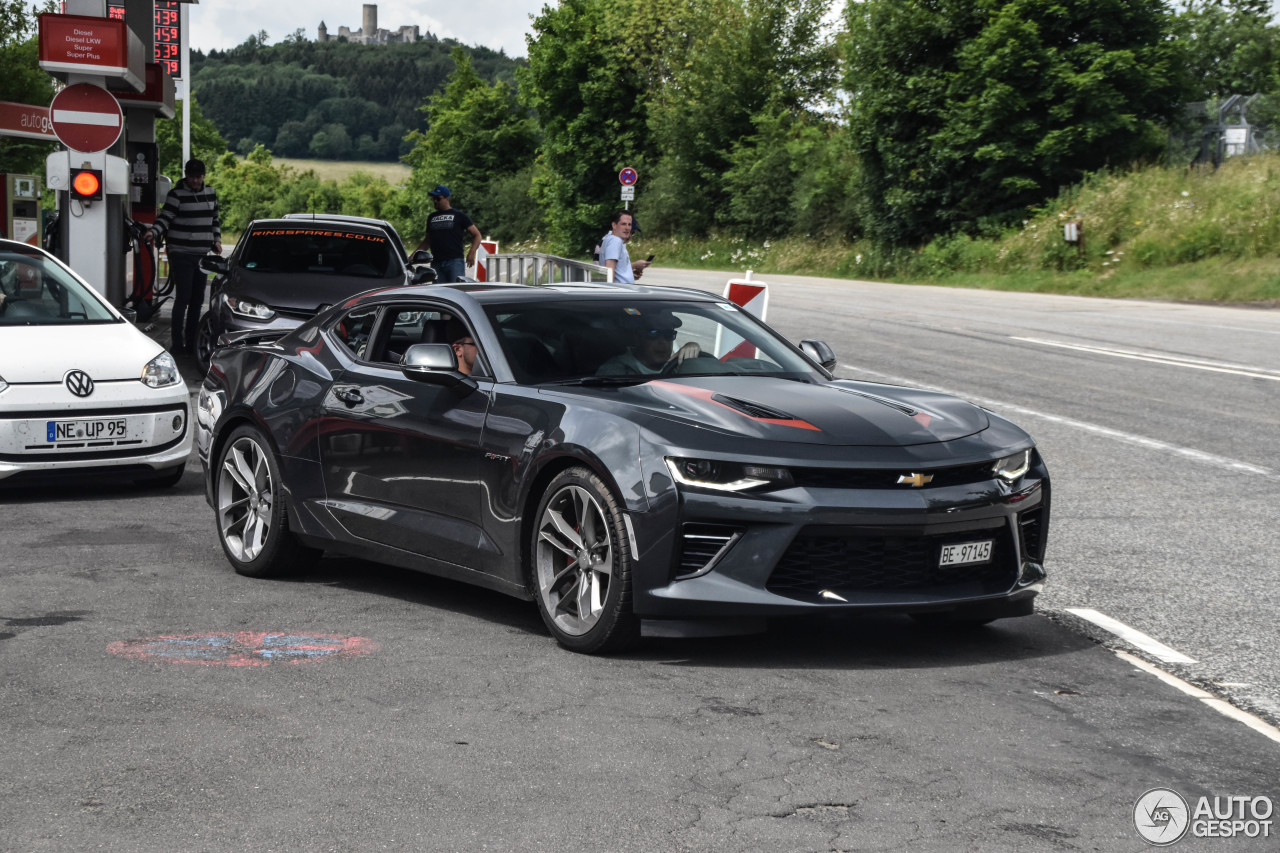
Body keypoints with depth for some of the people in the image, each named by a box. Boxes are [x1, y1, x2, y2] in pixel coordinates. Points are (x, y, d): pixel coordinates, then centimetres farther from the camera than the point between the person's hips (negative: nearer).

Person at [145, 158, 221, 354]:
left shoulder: (210, 193, 12)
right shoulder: (177, 194, -6)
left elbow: (215, 219, 22)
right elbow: (165, 218, -11)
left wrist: (217, 240, 13)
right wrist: (153, 232, -27)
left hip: (202, 254, 6)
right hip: (181, 255, -6)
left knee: (197, 301, 9)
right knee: (182, 299, -10)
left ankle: (191, 342, 17)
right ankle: (177, 343, -7)